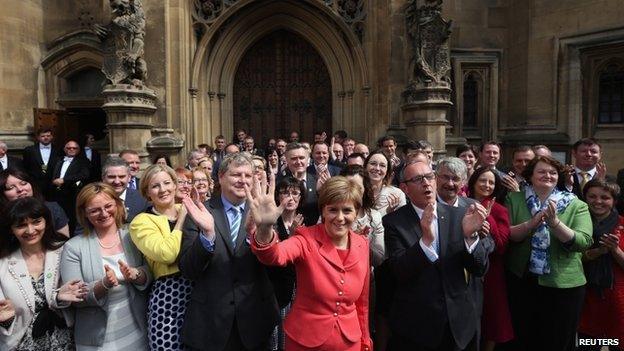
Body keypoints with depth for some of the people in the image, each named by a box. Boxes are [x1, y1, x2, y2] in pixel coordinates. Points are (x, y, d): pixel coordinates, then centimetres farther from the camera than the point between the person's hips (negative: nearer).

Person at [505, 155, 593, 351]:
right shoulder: (514, 199, 1)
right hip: (522, 281, 1)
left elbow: (584, 242, -14)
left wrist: (555, 222, -27)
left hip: (563, 284, -1)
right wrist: (531, 224, -25)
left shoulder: (576, 205, -1)